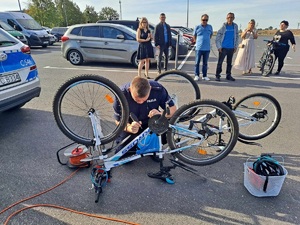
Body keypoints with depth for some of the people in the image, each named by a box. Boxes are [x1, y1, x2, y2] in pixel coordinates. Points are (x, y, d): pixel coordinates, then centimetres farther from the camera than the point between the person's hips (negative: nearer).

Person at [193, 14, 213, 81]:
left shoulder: (210, 27, 6)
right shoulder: (197, 27, 0)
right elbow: (194, 35, 11)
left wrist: (207, 40, 15)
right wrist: (197, 42, 10)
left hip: (207, 48, 2)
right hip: (199, 48, -2)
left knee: (205, 63, 8)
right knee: (197, 62, 0)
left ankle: (204, 76, 16)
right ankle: (196, 75, 8)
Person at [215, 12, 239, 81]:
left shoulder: (235, 26, 7)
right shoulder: (223, 26, -3)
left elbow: (236, 37, 14)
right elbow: (217, 37, -4)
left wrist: (235, 46, 8)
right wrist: (219, 47, -10)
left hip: (231, 48, 4)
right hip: (223, 48, -4)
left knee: (229, 63, 10)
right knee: (220, 62, -4)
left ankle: (228, 75, 19)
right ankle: (217, 75, 5)